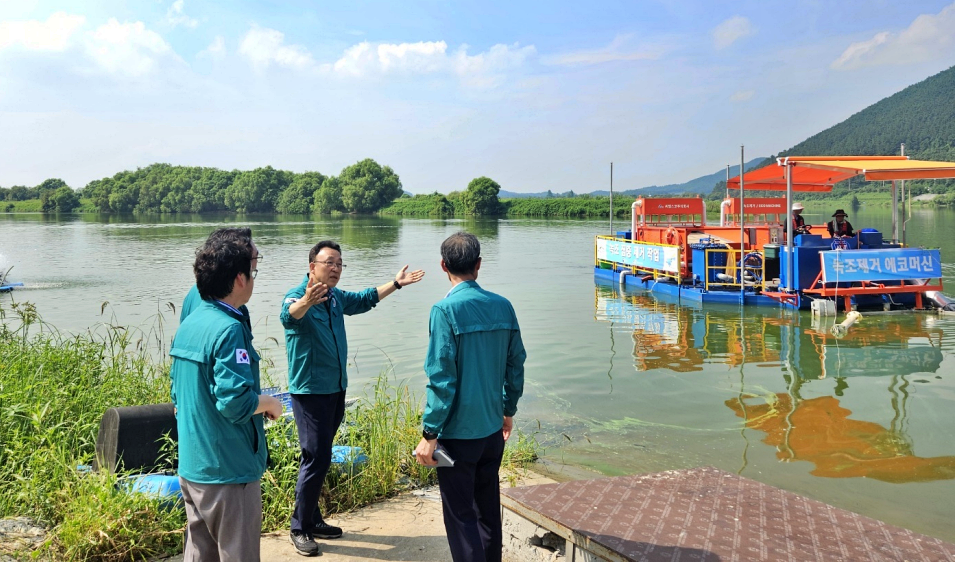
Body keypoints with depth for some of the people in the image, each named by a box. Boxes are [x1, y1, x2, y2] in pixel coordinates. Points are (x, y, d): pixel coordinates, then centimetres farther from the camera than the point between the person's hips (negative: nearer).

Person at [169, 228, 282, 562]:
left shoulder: (189, 324, 7)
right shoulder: (229, 329, -21)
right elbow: (235, 402, -27)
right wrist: (270, 404, -9)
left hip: (191, 469, 8)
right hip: (227, 472, -8)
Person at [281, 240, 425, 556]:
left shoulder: (336, 297, 7)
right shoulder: (297, 295, -17)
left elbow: (364, 299, 27)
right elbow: (289, 316, -41)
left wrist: (395, 284, 27)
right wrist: (306, 302, -62)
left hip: (336, 389, 8)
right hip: (310, 391, -8)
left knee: (319, 458, 16)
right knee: (317, 458, -9)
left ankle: (313, 520, 27)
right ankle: (300, 528, 6)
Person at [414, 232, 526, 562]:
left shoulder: (446, 310, -17)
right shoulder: (503, 306, 0)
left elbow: (442, 378, -19)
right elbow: (516, 365, 7)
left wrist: (430, 434, -12)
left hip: (458, 432, -6)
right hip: (493, 429, 6)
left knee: (460, 516, 5)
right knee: (488, 507, 20)